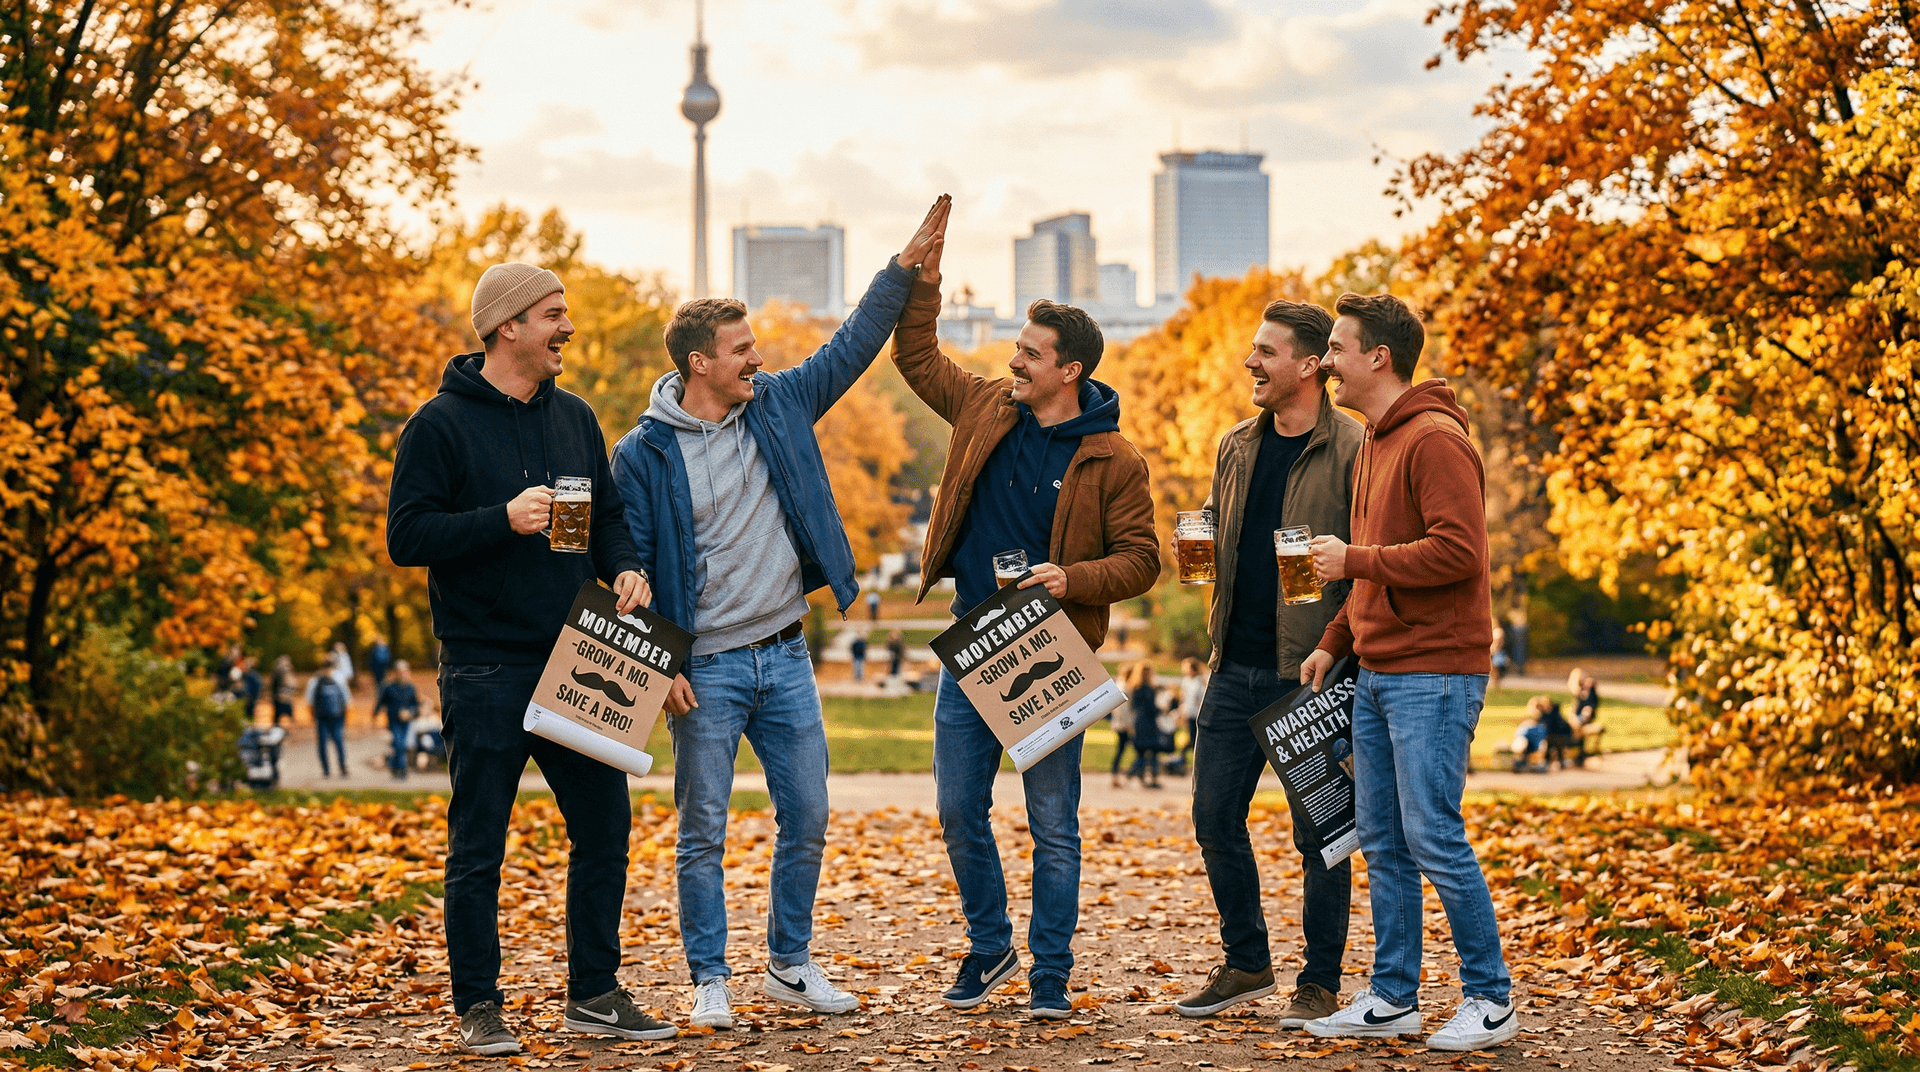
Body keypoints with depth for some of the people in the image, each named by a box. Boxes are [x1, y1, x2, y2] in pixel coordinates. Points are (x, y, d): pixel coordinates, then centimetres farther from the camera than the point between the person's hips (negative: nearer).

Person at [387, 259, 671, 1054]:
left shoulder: (574, 417, 12)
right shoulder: (443, 424, -6)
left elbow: (608, 514, 19)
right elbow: (407, 536, -11)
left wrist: (623, 569, -1)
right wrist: (503, 520, -21)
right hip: (486, 672, -6)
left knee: (605, 826, 7)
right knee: (478, 849, 1)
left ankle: (594, 994, 18)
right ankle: (478, 1007, 12)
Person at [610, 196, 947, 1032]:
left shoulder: (779, 406, 4)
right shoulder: (644, 453, -8)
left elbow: (851, 346, 12)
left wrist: (909, 261, 7)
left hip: (785, 657, 5)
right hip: (706, 669, -5)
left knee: (806, 821, 9)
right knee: (703, 833, 2)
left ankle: (789, 965, 23)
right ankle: (710, 983, 12)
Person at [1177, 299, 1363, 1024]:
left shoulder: (1351, 450, -8)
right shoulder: (1237, 448, 14)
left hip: (1313, 669, -7)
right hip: (1237, 665, 7)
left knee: (1319, 832, 1)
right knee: (1215, 817, 9)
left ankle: (1319, 983, 12)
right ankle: (1246, 963, 25)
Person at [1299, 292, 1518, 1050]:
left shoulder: (1435, 440, -13)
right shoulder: (1375, 443, 18)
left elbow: (1457, 552, -23)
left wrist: (1354, 560, -16)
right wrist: (1335, 641, 16)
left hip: (1433, 673, -10)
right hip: (1377, 674, 10)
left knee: (1433, 838, -8)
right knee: (1381, 841, 10)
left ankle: (1491, 999, 3)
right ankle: (1392, 997, 16)